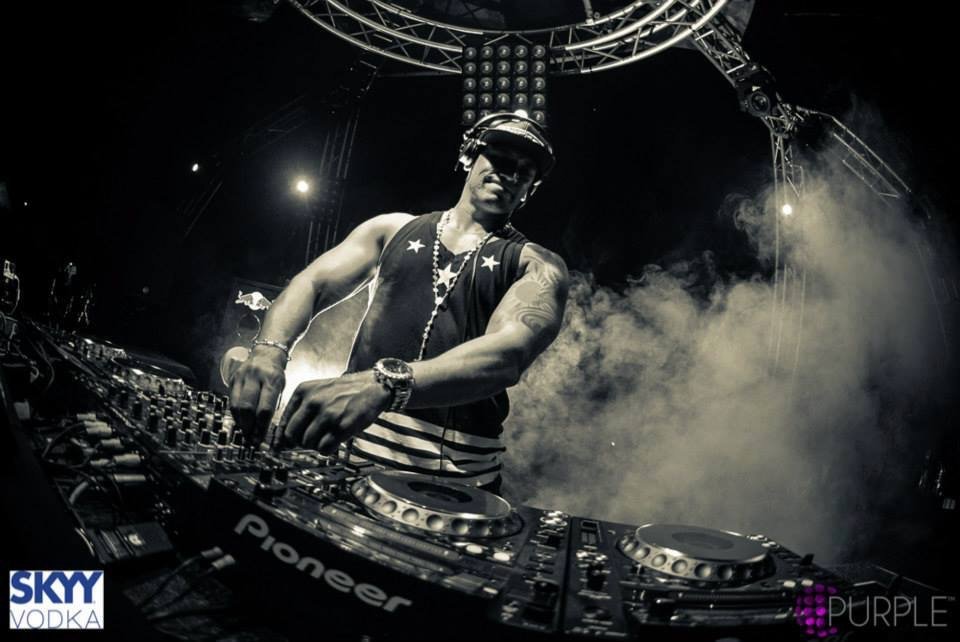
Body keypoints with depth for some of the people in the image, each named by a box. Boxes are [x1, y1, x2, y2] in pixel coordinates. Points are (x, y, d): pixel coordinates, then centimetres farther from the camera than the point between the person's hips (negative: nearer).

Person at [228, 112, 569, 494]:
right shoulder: (394, 229, 14)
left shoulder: (537, 266, 2)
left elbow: (510, 351, -17)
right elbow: (311, 283, 4)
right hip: (351, 453, 2)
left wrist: (384, 384, -33)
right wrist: (269, 350, -19)